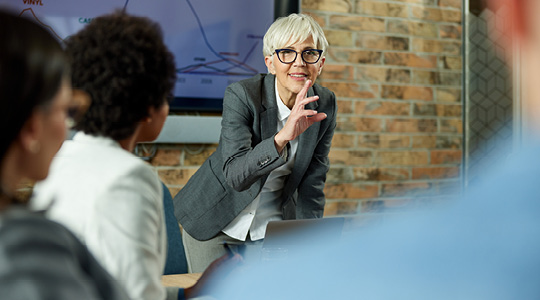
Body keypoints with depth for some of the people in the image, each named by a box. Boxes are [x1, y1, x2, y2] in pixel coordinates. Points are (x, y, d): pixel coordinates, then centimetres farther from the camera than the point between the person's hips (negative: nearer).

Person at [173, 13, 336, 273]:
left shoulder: (324, 104, -9)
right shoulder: (241, 95, -22)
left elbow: (312, 180, -3)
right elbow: (235, 175, -32)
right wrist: (282, 137, -46)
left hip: (271, 226, 3)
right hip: (215, 222, -3)